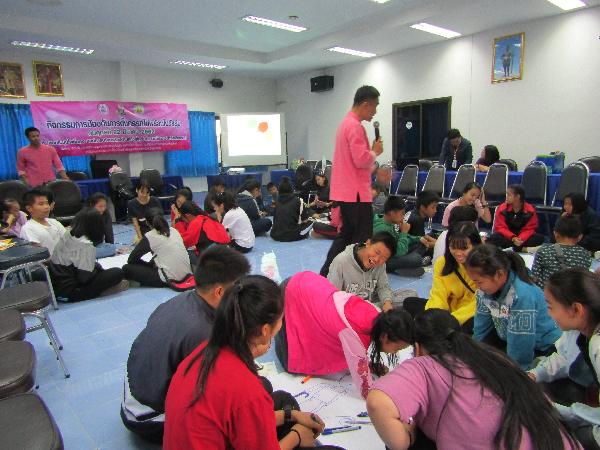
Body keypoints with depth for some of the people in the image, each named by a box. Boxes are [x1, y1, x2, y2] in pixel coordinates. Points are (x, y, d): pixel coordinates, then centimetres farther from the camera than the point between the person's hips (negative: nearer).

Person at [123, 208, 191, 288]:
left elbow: (131, 260, 3)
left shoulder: (149, 236, -5)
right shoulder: (174, 230, 11)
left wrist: (150, 264, 17)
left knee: (126, 268, 2)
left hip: (169, 278, -7)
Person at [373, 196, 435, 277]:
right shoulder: (382, 229, -27)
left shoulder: (389, 223, 2)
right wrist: (404, 232, -18)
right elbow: (399, 252, -30)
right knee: (415, 258, -32)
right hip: (385, 262, -10)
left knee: (421, 244, 12)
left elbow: (399, 238, 18)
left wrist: (419, 238, 7)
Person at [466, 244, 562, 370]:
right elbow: (481, 329, -4)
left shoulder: (522, 295, -35)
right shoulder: (486, 288, -15)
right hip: (508, 338, 7)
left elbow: (519, 351, -29)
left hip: (542, 346, -6)